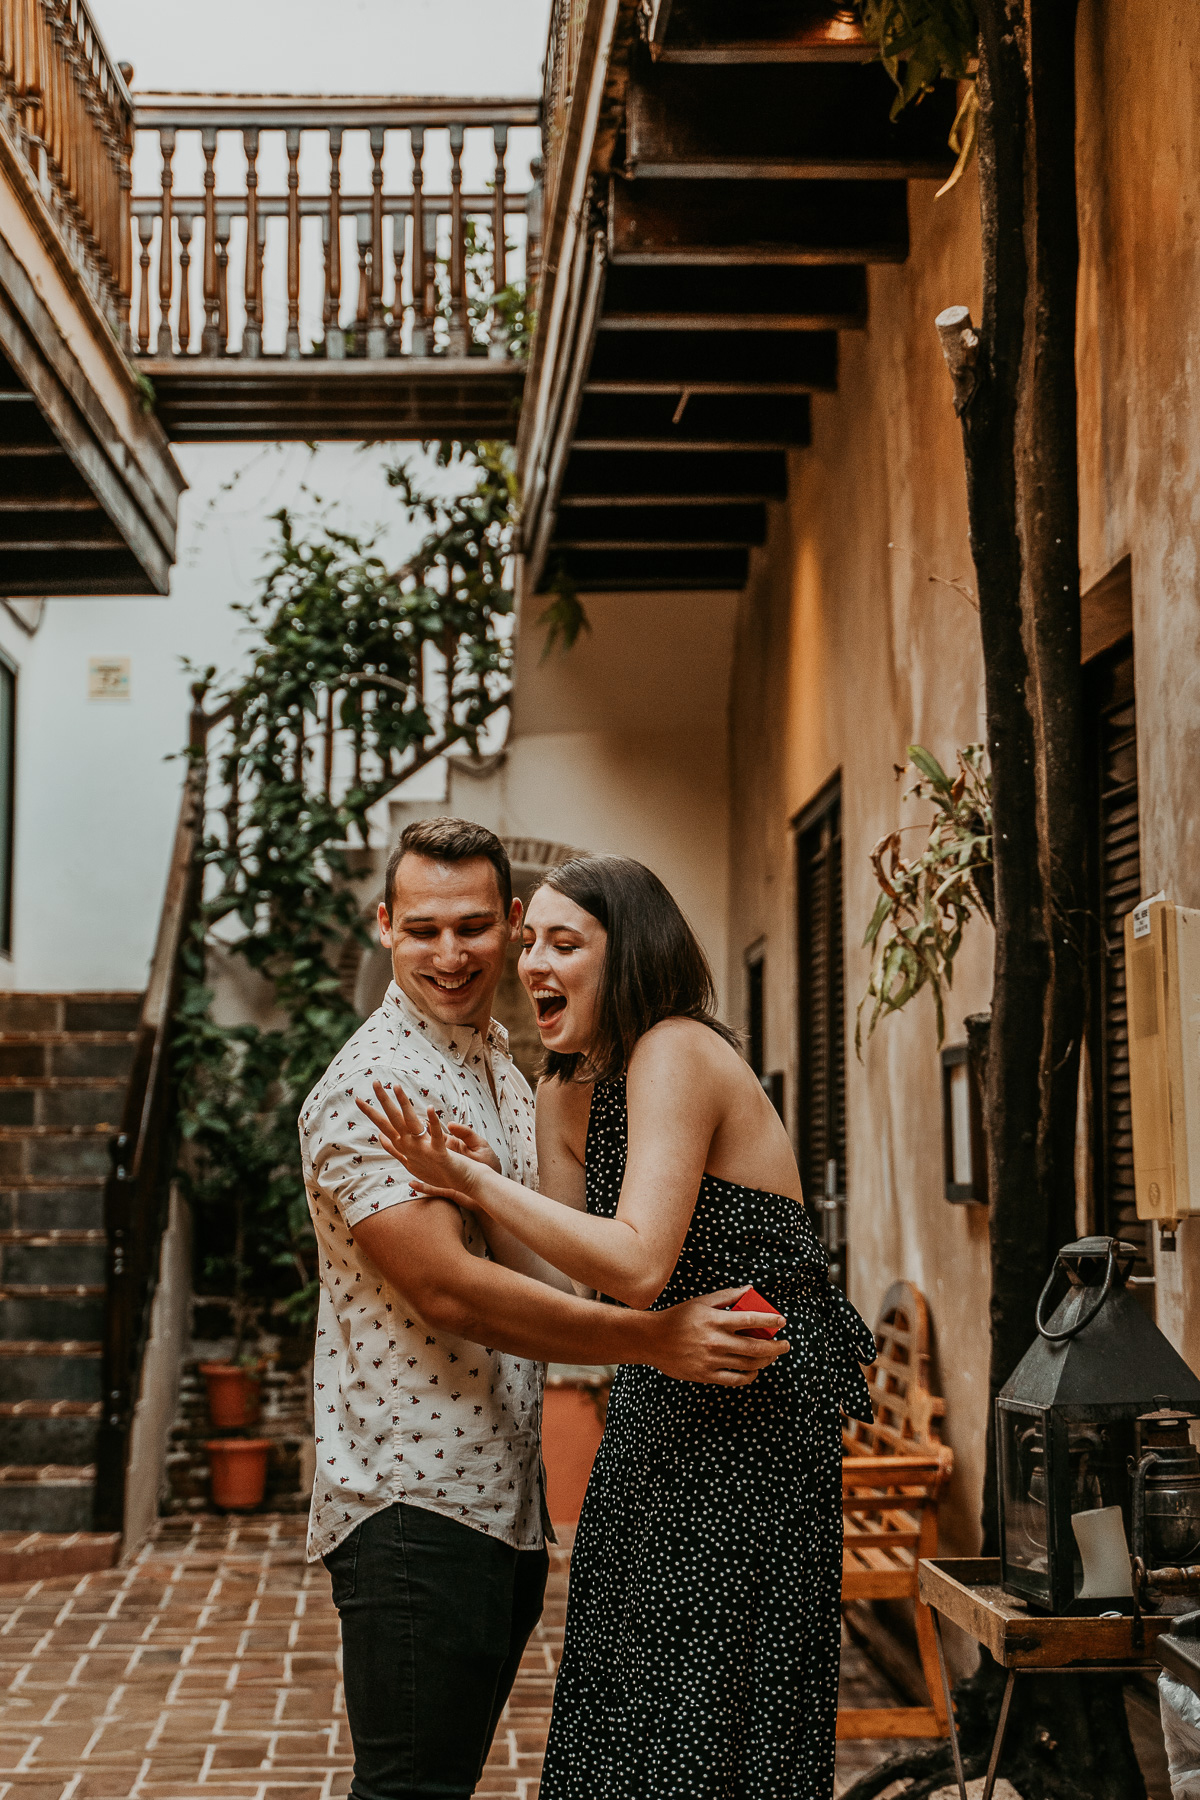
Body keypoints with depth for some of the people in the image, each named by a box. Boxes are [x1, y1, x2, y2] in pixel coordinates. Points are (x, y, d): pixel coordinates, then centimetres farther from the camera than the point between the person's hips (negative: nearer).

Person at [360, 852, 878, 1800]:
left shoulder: (675, 1053, -17)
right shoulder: (569, 1094, 11)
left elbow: (638, 1268, -26)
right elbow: (568, 1279, 11)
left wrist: (472, 1180, -23)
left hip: (749, 1416, -9)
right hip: (662, 1413, 9)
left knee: (695, 1723, -2)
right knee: (623, 1717, 15)